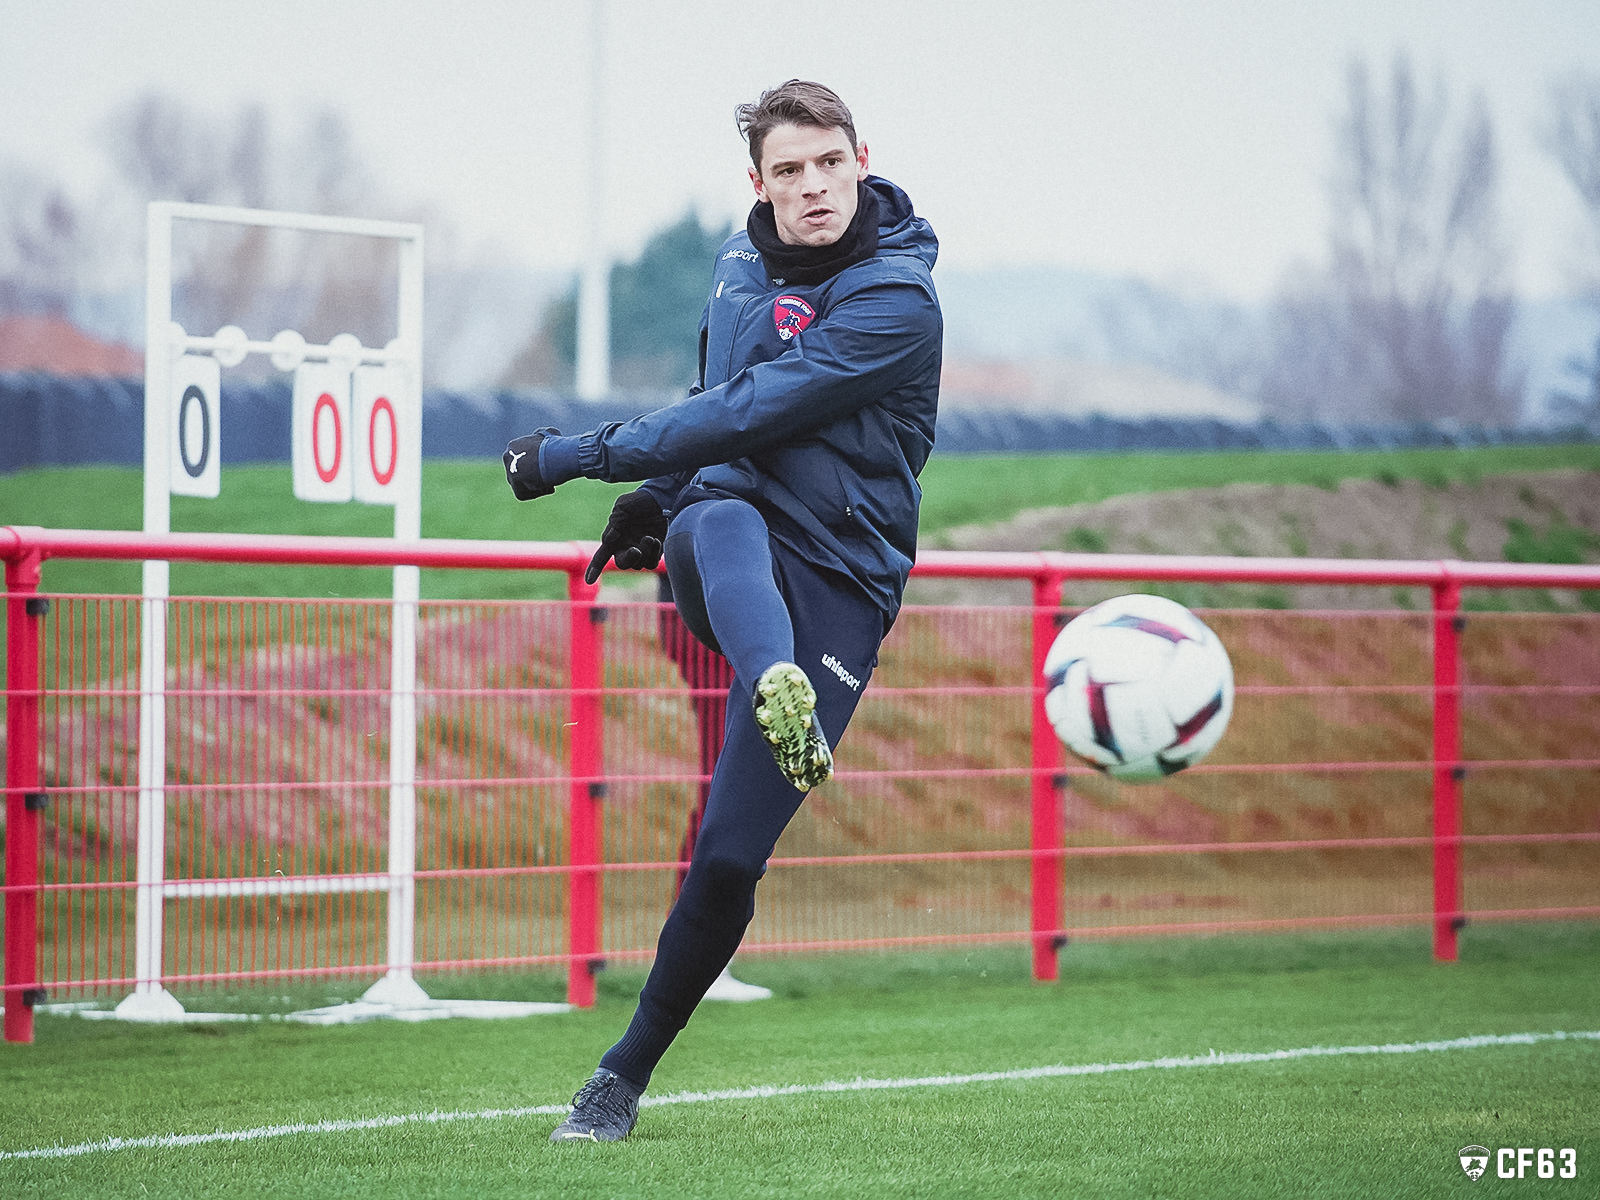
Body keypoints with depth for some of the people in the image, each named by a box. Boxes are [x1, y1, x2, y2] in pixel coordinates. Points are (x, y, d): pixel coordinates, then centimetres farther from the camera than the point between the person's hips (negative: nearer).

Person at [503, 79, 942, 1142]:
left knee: (729, 859, -10)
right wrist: (653, 494, 20)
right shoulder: (745, 259, 9)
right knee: (723, 523, -38)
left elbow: (746, 418, -18)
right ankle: (777, 697, -72)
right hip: (733, 548, 4)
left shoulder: (897, 302, -14)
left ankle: (628, 1074, 10)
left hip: (837, 584, -4)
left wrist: (577, 455, -15)